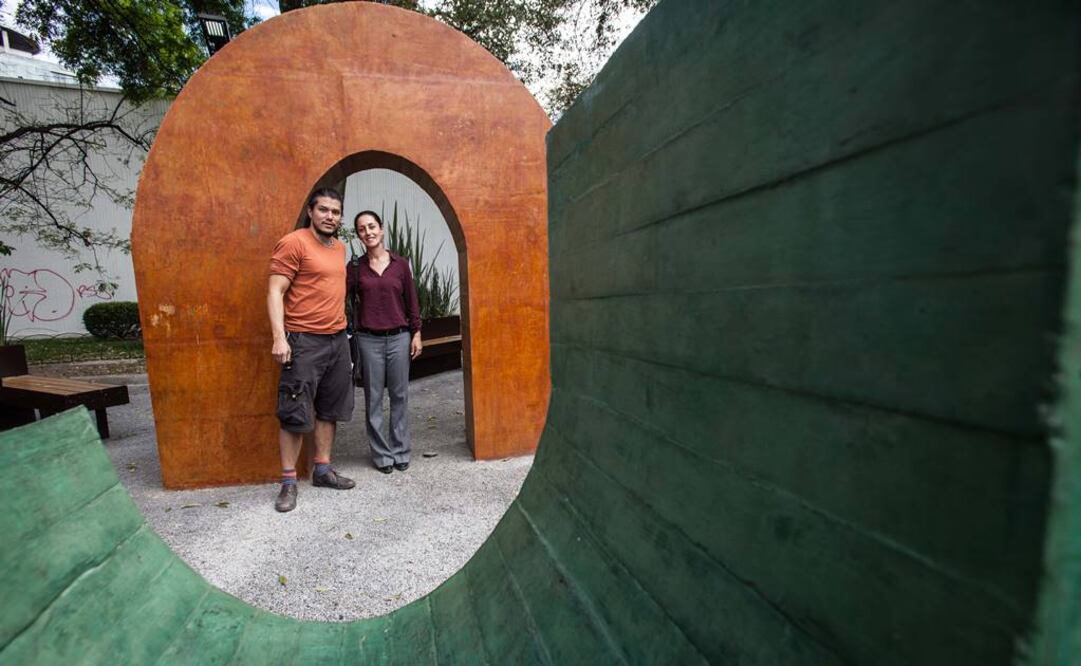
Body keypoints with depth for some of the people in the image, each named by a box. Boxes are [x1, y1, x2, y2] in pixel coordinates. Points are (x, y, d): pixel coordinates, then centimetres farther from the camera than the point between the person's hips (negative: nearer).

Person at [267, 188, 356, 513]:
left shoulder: (340, 247, 14)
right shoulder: (293, 243, -8)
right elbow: (275, 292, -12)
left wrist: (341, 327, 17)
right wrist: (279, 337, -21)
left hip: (338, 339, 7)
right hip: (304, 341, -7)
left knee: (329, 409, 12)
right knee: (295, 413, 0)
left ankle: (323, 470, 24)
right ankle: (288, 482, 12)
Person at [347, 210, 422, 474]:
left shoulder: (400, 264, 4)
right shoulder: (354, 267, 3)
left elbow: (412, 301, 5)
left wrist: (416, 333, 3)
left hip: (399, 338, 0)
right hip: (369, 340, 0)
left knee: (399, 396, 6)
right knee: (374, 399, 6)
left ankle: (400, 451, 20)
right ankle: (381, 454, 18)